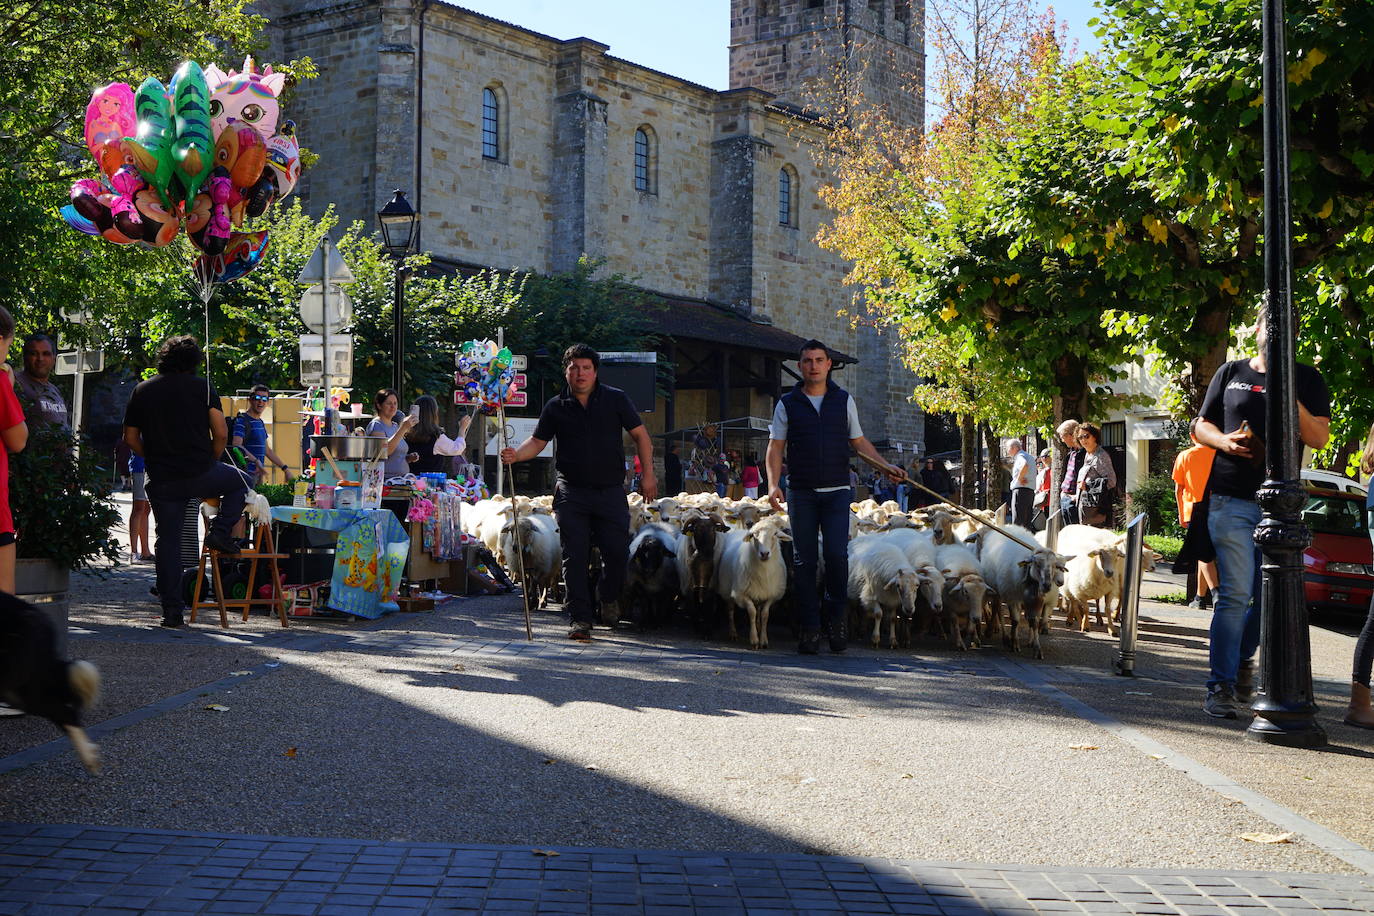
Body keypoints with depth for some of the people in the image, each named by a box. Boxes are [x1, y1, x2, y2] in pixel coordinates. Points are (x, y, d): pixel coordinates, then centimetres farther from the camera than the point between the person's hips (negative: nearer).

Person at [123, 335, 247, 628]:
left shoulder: (142, 390, 9)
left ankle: (171, 611, 5)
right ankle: (221, 531, 5)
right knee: (240, 482, 25)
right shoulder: (202, 386, -1)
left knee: (168, 541, 8)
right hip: (200, 474, -3)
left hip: (161, 480, 3)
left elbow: (131, 437, 10)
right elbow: (221, 433, -7)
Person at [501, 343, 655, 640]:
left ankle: (610, 599, 24)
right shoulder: (556, 407, 6)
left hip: (610, 491, 0)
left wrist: (648, 474, 0)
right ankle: (579, 618, 2)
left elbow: (641, 435, 7)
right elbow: (537, 441, 10)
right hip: (571, 493, 0)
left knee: (617, 551, -4)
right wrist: (516, 454, -11)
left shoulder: (616, 399, 4)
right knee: (575, 556, -4)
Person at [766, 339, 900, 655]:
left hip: (837, 491, 0)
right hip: (801, 493, 0)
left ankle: (836, 620, 7)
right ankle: (810, 629, 6)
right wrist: (774, 484, -9)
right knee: (804, 560, 0)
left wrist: (886, 466, 7)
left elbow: (859, 441, 18)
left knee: (837, 555, -12)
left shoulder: (844, 400, 10)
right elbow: (776, 448, 5)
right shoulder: (787, 404, 7)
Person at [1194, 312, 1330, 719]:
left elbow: (1320, 437, 0)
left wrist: (1290, 399, -16)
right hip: (1231, 499, -1)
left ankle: (1243, 658, 33)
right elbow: (1202, 426, 16)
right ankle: (1221, 686, -6)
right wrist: (1224, 441, -6)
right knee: (1235, 595, -8)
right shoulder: (1231, 373, 11)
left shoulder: (1307, 380, 10)